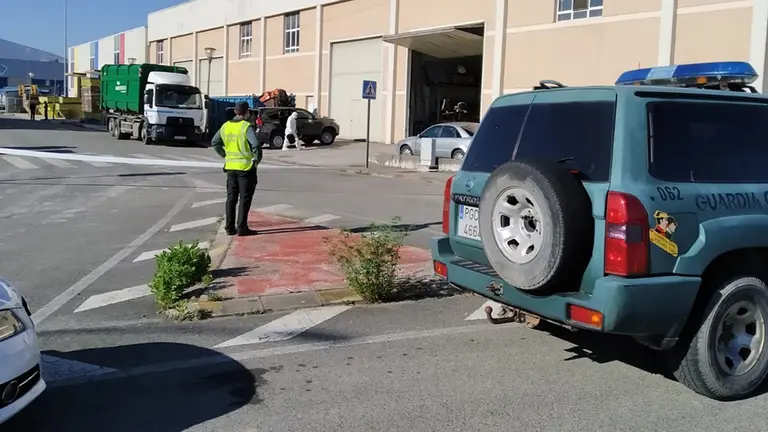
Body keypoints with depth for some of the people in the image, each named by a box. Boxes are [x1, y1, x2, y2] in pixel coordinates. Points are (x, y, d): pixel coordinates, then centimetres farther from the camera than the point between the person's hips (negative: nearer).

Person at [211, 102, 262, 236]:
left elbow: (215, 142, 12)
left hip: (230, 166, 6)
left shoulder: (226, 126, 7)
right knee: (244, 198, 2)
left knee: (231, 197, 13)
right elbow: (255, 144, -24)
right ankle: (242, 228, 2)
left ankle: (229, 227, 16)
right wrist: (257, 159, -9)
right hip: (246, 167, -6)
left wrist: (225, 156, 15)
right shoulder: (247, 127, -13)